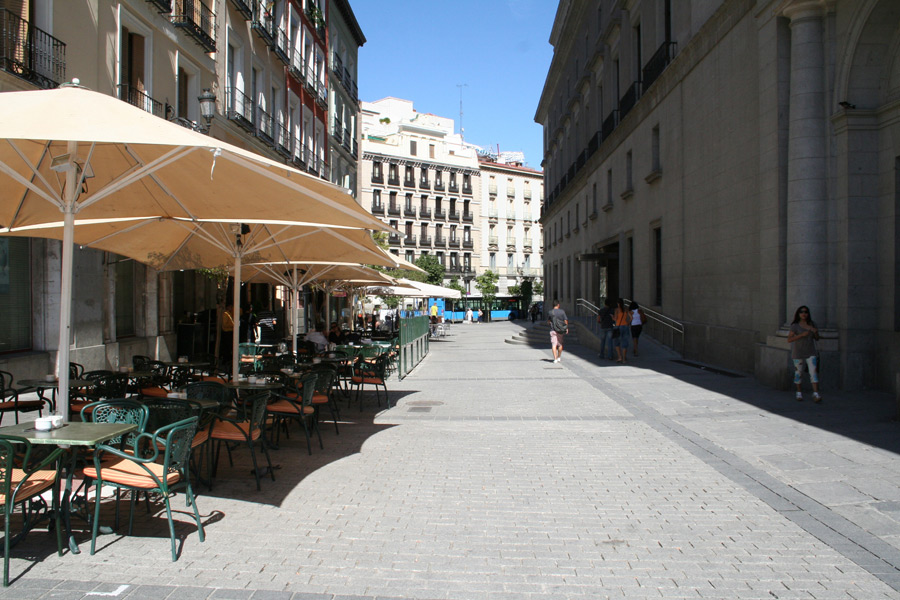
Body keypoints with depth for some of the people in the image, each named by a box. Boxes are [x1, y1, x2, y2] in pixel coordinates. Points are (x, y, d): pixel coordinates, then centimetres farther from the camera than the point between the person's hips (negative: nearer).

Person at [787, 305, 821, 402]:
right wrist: (802, 335, -22)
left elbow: (817, 338, 13)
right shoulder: (795, 326, -6)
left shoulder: (812, 324, 4)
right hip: (798, 353, -2)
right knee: (798, 373, 7)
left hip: (811, 353, 2)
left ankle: (816, 394, -13)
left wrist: (815, 332, -9)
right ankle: (799, 392, 24)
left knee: (813, 372, -10)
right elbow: (789, 340, -14)